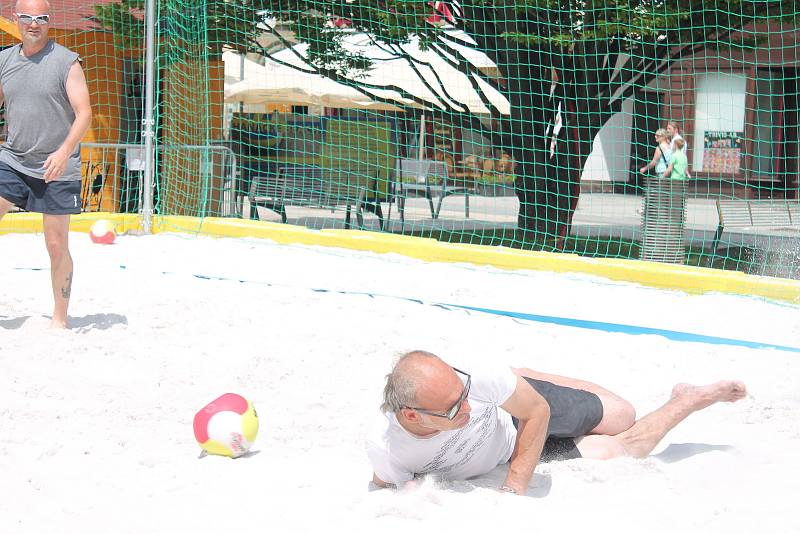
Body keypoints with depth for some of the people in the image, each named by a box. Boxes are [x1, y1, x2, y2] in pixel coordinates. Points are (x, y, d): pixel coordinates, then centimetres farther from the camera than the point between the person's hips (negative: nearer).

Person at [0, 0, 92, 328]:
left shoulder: (66, 62, -7)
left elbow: (84, 113, -13)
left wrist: (64, 151, -27)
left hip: (57, 169, -4)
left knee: (57, 245, 3)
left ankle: (59, 319, 15)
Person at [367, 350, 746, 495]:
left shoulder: (471, 381, -42)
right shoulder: (383, 448, -41)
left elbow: (539, 410, -22)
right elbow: (385, 479, -14)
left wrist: (515, 487, -24)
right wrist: (410, 489, -37)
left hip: (519, 414, -1)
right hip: (494, 456, 1)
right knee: (615, 451, 11)